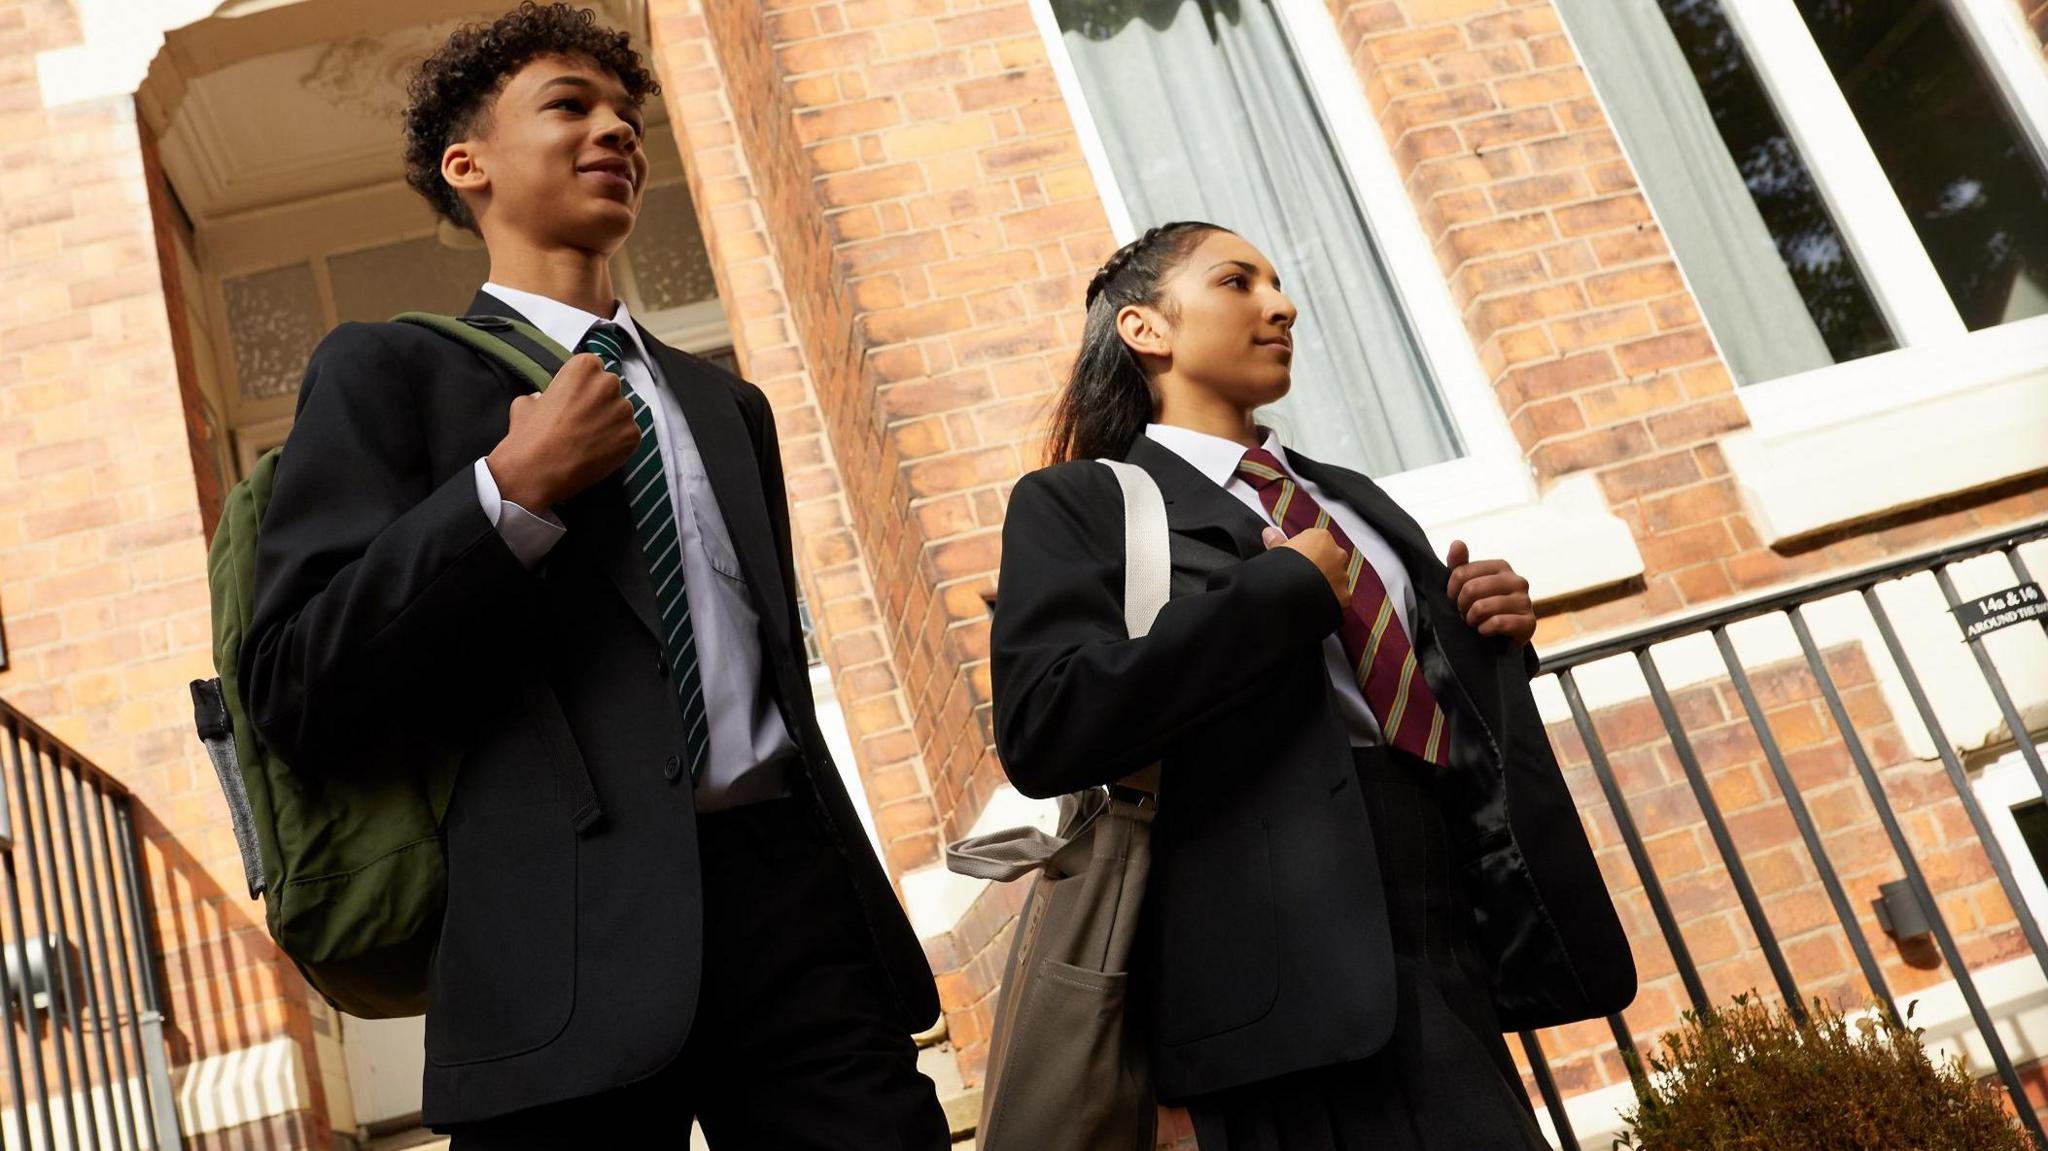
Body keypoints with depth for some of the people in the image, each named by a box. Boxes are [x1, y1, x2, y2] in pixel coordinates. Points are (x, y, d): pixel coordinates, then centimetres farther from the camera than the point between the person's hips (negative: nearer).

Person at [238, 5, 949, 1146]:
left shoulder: (727, 402, 22)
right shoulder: (391, 370, 5)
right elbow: (298, 693, -4)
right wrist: (511, 493, -13)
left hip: (792, 892, 4)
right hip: (580, 937, -4)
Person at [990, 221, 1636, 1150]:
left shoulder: (1352, 499, 24)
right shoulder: (1083, 505, 2)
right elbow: (1044, 730, -16)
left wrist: (1493, 630, 6)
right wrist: (1292, 585, -10)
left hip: (1450, 940, 7)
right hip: (1296, 957, -7)